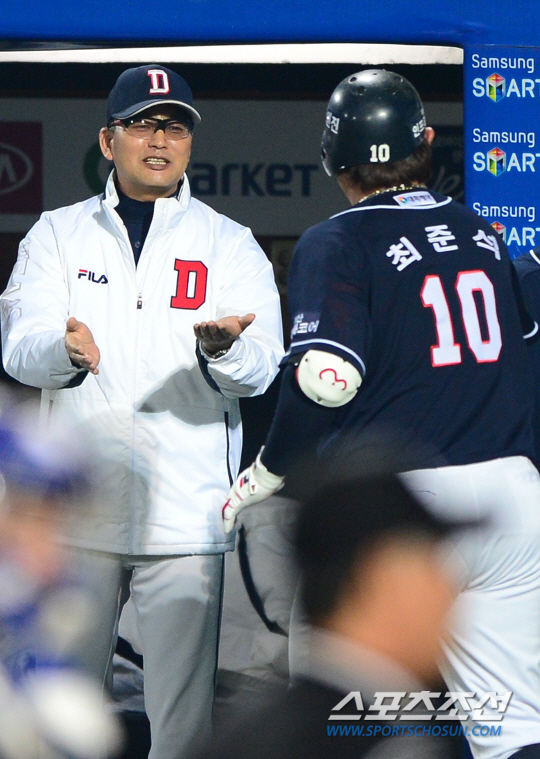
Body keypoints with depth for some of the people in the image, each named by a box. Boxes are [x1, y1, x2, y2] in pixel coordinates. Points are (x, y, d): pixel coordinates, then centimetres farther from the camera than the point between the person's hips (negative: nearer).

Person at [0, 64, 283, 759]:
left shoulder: (230, 245, 8)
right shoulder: (57, 236, 10)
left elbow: (260, 368, -6)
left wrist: (224, 348, -29)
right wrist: (64, 350, -28)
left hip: (186, 515, -1)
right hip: (75, 508, 1)